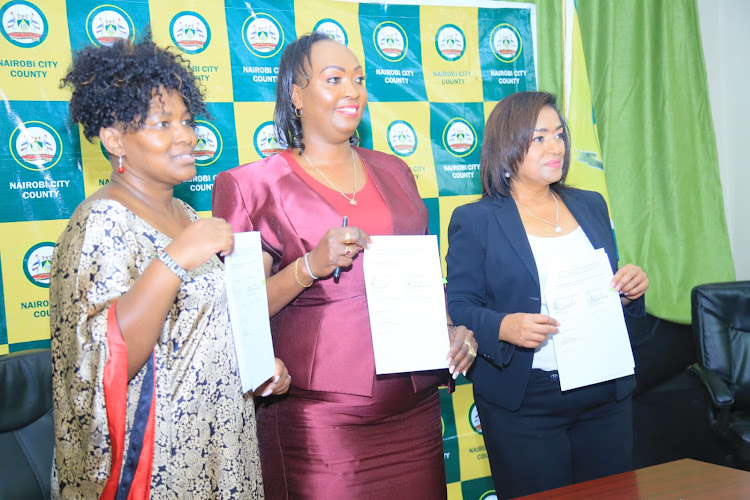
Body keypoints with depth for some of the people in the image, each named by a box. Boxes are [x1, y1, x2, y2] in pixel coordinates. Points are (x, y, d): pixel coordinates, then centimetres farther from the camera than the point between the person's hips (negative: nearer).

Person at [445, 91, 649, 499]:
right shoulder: (474, 220, -4)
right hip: (524, 403, -5)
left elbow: (607, 293, 18)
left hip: (605, 393, 5)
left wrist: (630, 289, -4)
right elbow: (458, 308, -7)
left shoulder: (591, 205, 12)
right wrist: (504, 327, -26)